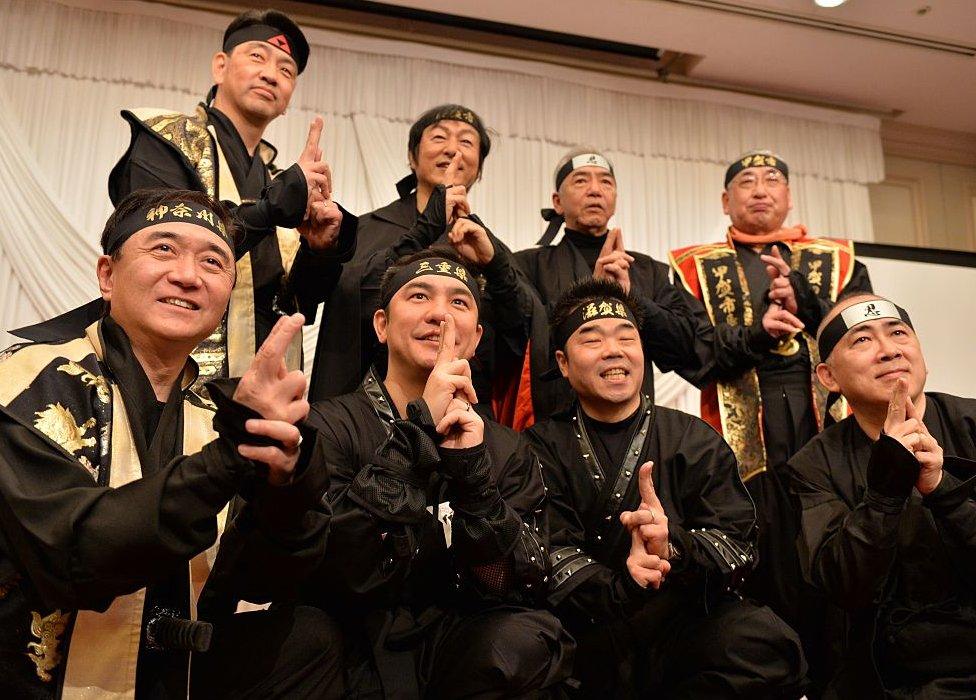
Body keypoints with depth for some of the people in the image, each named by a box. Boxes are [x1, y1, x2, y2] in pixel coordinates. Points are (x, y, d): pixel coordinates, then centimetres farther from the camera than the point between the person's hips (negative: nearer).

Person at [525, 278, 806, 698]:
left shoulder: (696, 441, 9)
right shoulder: (542, 448, 5)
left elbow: (738, 546, -2)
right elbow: (549, 556, -7)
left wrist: (675, 546, -25)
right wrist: (618, 585, -27)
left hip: (683, 617, 2)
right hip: (588, 635, -1)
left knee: (765, 643, -28)